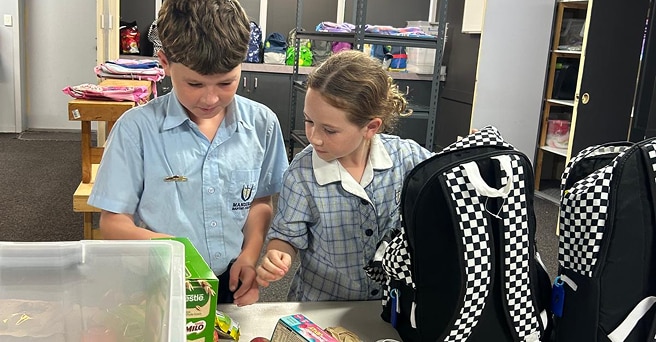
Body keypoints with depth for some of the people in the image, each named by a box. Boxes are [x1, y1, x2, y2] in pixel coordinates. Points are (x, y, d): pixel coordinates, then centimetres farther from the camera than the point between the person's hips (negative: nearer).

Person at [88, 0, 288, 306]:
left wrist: (250, 254, -6)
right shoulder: (137, 128, -10)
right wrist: (163, 246, -23)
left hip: (234, 284, 3)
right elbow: (113, 222, -4)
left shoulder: (262, 124, -2)